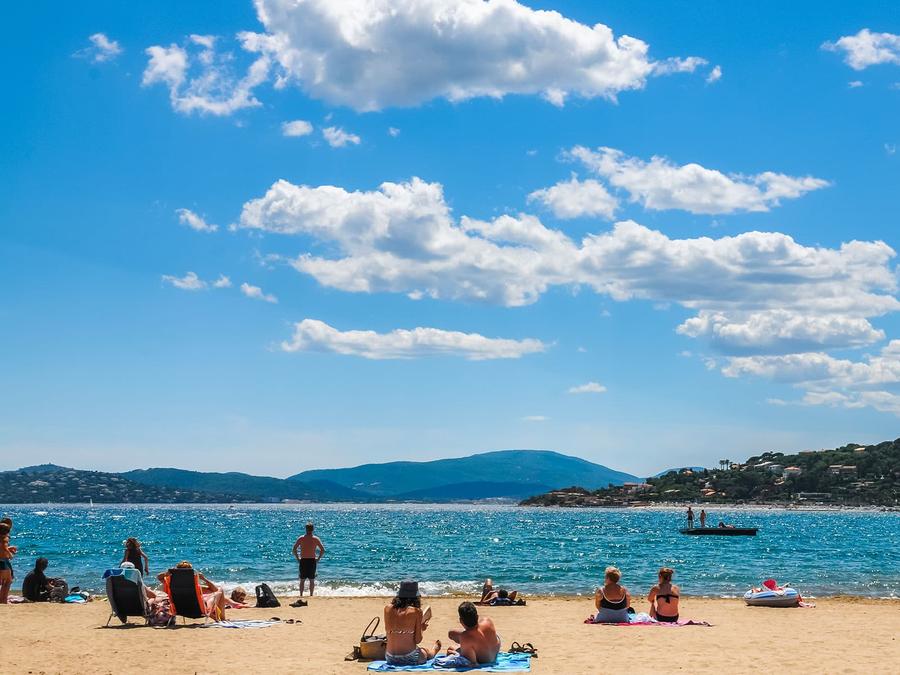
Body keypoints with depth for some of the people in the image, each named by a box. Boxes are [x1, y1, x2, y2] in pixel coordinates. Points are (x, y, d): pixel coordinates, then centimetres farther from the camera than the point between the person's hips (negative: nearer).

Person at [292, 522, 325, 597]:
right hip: (312, 561, 0)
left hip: (303, 561, 0)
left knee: (302, 580, 8)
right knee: (312, 580, 9)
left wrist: (298, 559, 2)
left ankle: (301, 595, 6)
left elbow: (294, 549, -6)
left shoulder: (301, 538, -2)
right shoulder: (316, 539, -2)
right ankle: (311, 595, 9)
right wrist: (318, 559, 3)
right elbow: (323, 550, -6)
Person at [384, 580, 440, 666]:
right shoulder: (416, 611, -12)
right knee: (428, 653, 33)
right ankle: (434, 649, 65)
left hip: (391, 659, 3)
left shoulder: (388, 609, -3)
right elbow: (417, 640, -10)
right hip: (410, 659, -3)